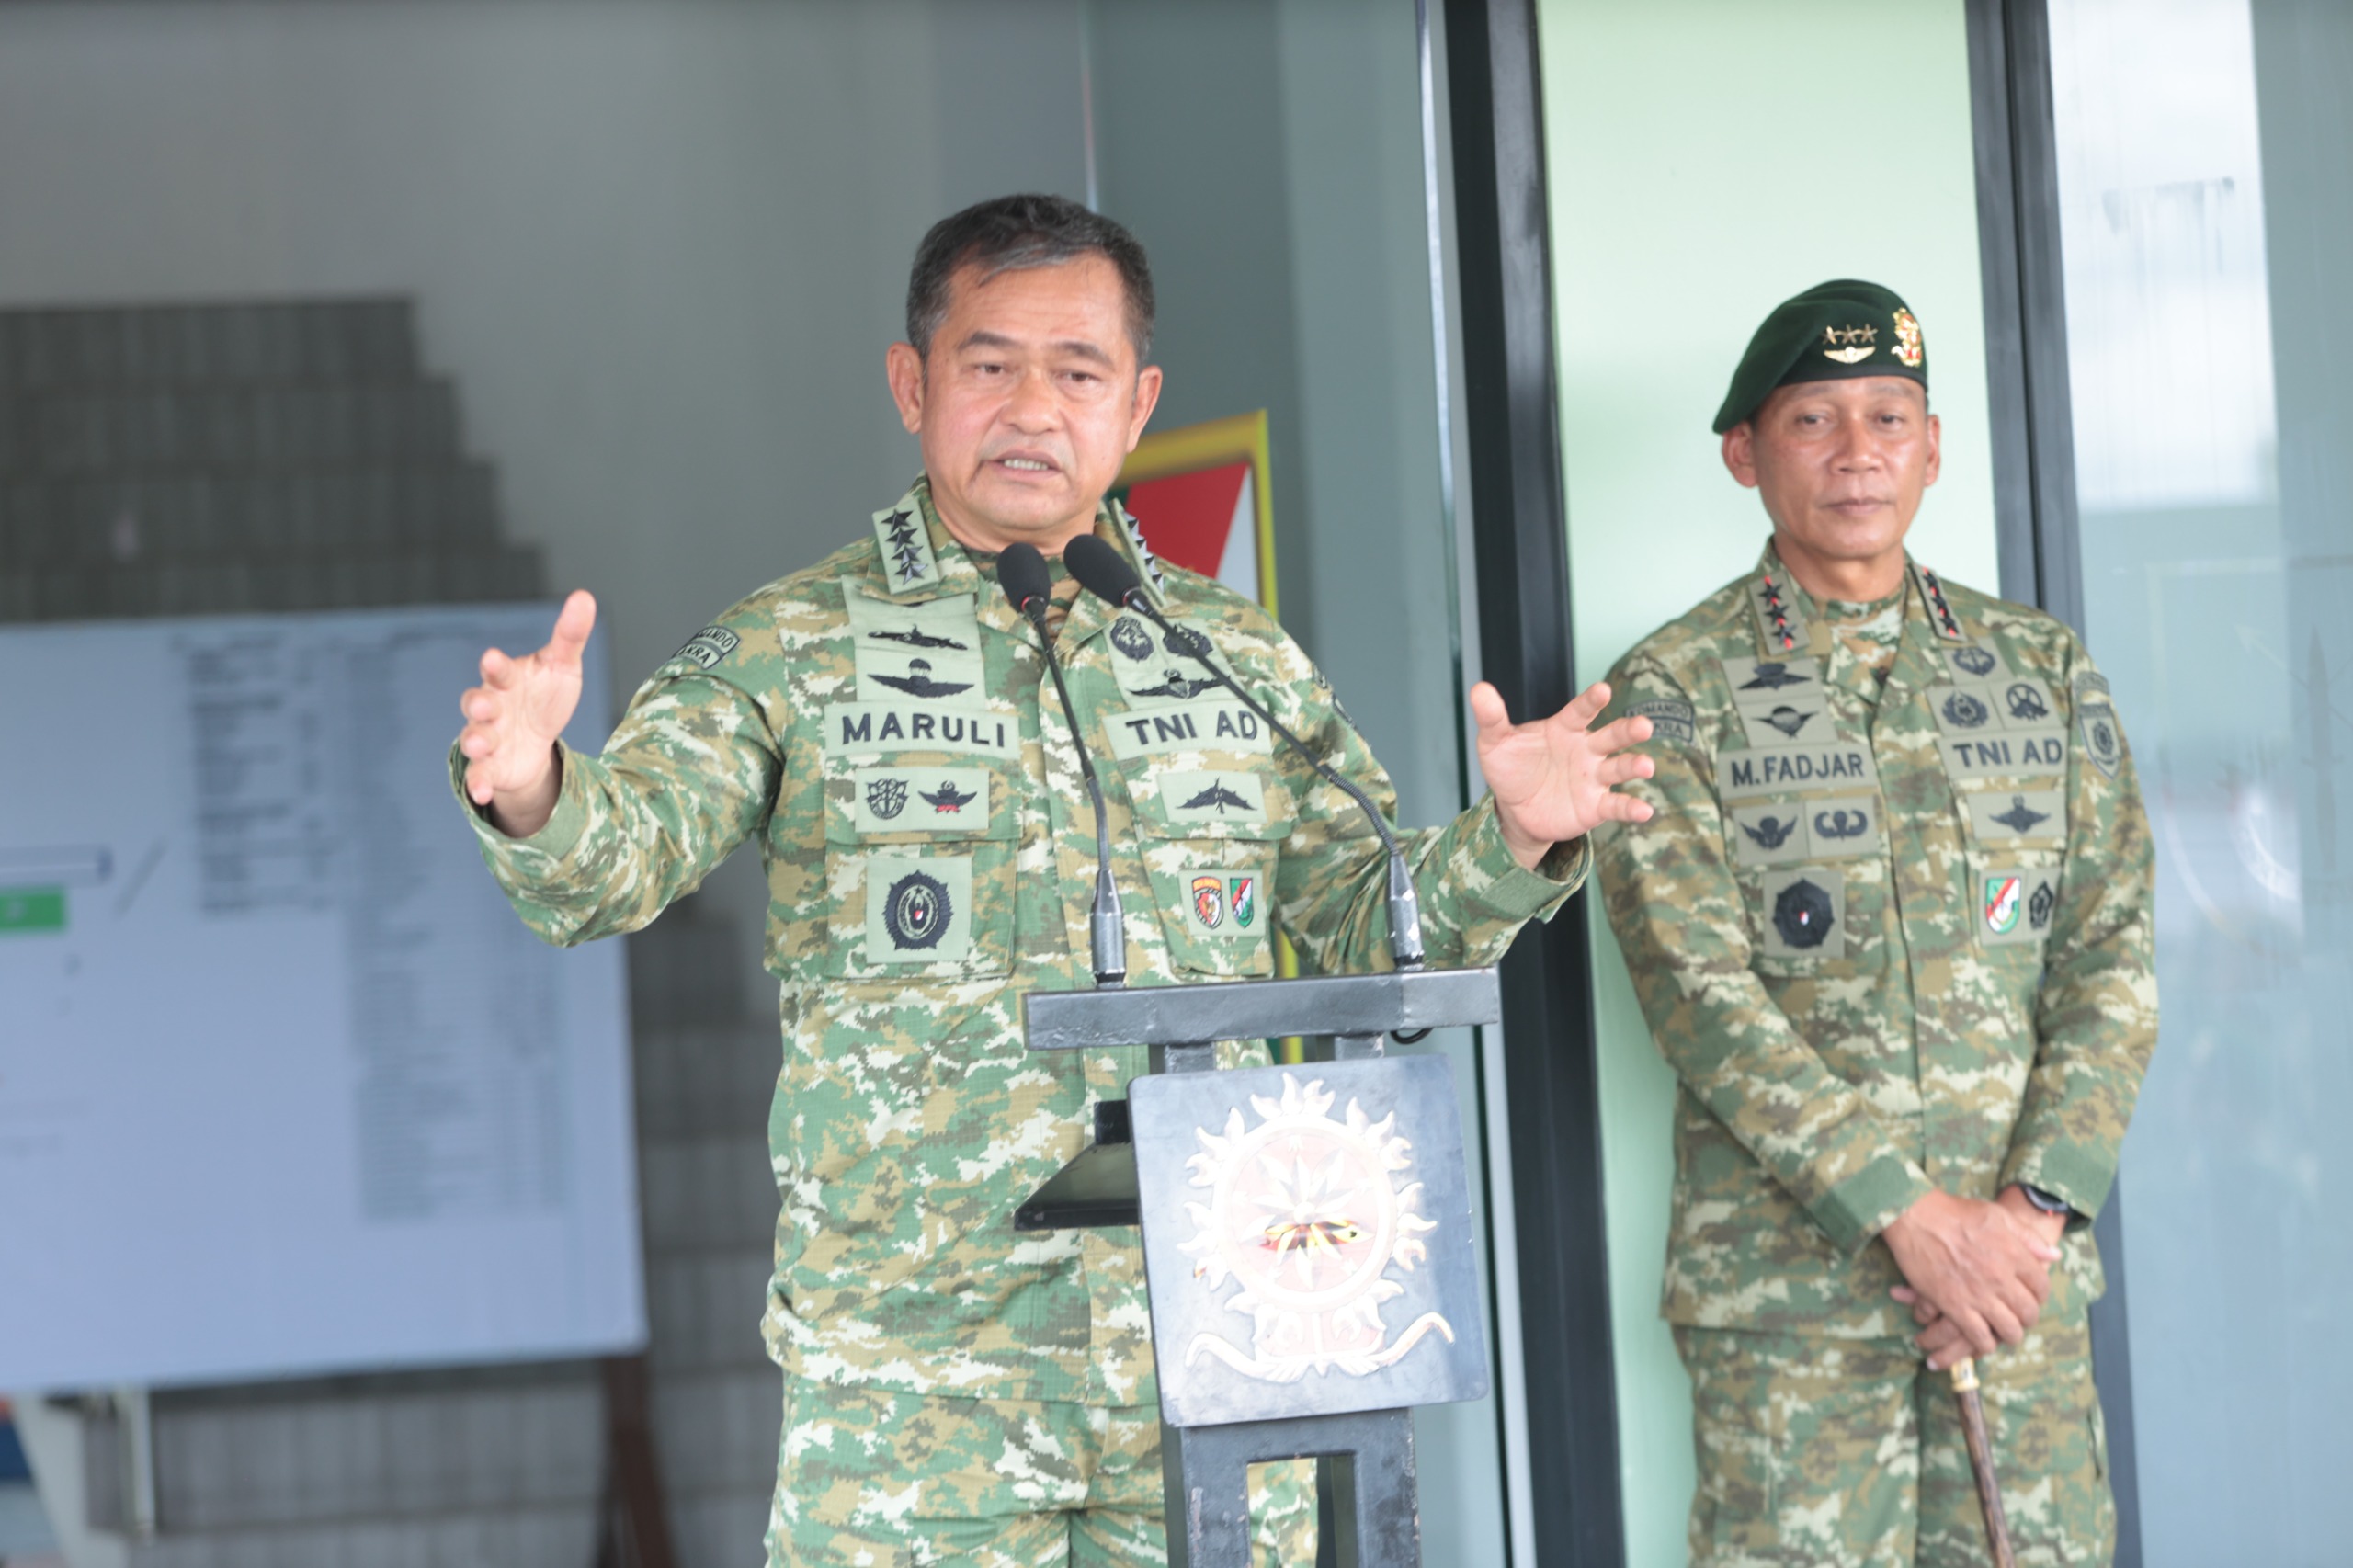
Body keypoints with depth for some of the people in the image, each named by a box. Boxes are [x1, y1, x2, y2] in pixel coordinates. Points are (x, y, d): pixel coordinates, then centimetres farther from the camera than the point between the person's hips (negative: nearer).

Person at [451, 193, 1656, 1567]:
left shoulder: (1243, 658, 13)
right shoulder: (794, 651, 3)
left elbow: (1380, 924, 15)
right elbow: (611, 860, -10)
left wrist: (1511, 843, -6)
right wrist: (530, 792, -33)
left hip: (1209, 1350, 3)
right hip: (912, 1349, -3)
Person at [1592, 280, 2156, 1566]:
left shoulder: (2044, 671, 11)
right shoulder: (1674, 694, -1)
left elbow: (2111, 961, 5)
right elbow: (1701, 995, -10)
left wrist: (2033, 1211, -9)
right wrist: (1913, 1213, -16)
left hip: (2024, 1261, 3)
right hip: (1787, 1273, -3)